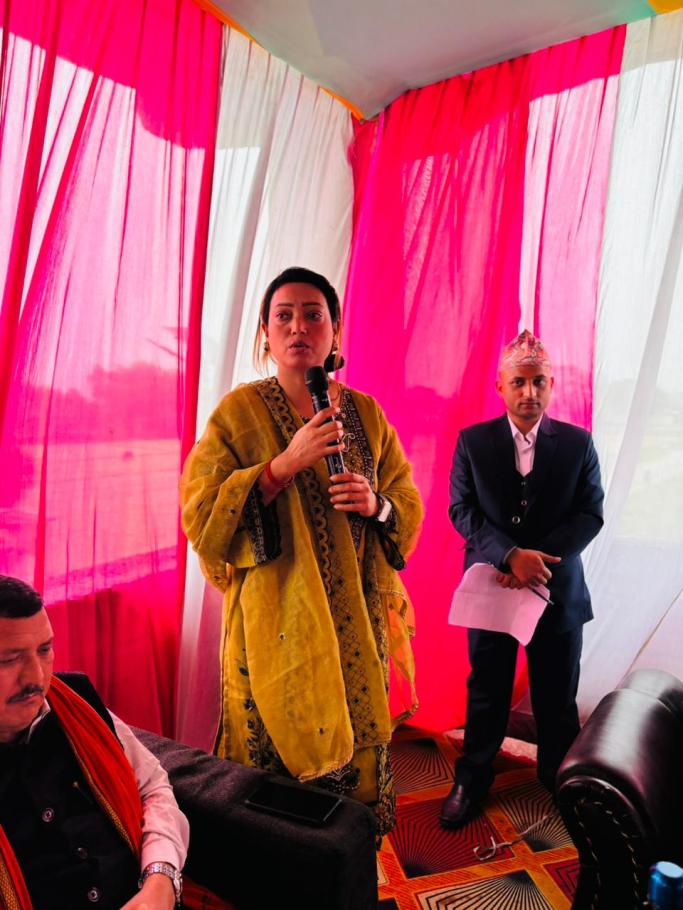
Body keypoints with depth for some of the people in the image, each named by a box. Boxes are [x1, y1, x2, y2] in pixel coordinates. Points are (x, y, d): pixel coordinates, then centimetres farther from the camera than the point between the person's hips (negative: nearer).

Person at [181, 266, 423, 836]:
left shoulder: (365, 413, 6)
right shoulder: (240, 411, -4)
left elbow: (409, 506, 11)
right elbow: (201, 515, -11)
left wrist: (378, 505, -12)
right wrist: (287, 463, -20)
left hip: (357, 622, 3)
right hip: (277, 623, -3)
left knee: (356, 748, 11)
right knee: (283, 752, 5)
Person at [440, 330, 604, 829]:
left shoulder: (578, 443, -1)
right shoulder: (471, 441, -3)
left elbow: (590, 513, -4)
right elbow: (462, 510, -7)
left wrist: (541, 560, -18)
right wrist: (511, 555, -21)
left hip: (558, 591, 1)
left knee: (557, 699, 15)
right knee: (486, 693, 14)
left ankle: (562, 784, 37)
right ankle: (472, 782, 33)